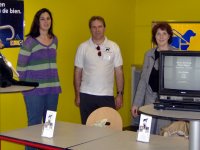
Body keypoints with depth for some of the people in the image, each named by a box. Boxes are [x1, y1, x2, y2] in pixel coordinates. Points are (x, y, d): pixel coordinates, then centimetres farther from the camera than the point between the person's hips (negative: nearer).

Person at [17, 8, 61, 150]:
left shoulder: (55, 40, 11)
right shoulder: (30, 41, -6)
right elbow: (21, 66, -4)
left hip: (53, 88, 5)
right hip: (35, 90, -5)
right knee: (34, 124, -3)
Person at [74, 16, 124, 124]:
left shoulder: (114, 47, 3)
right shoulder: (83, 47, 2)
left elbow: (119, 72, 4)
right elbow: (78, 72, 5)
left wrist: (120, 94, 1)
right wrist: (77, 95, 4)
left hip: (107, 95, 0)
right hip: (86, 95, 0)